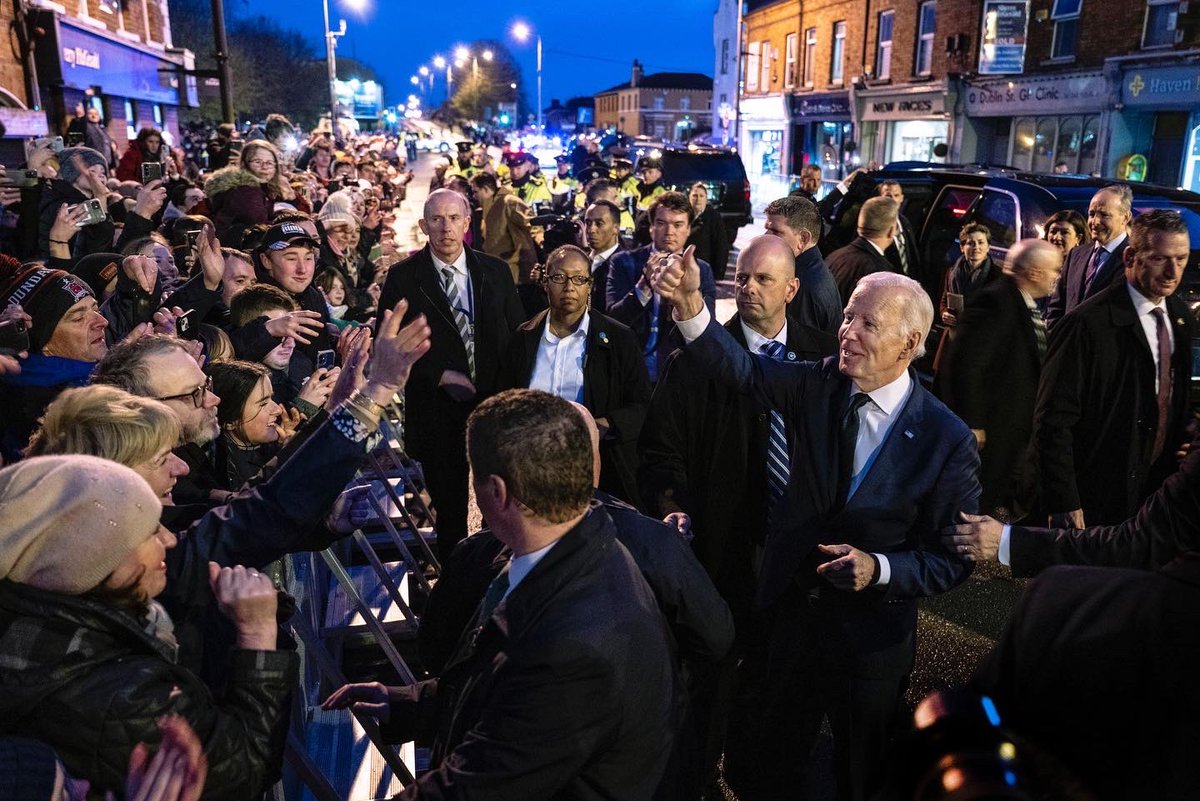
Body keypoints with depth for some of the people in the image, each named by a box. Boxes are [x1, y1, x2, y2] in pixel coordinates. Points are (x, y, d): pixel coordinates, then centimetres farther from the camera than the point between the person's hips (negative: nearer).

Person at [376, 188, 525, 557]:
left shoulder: (496, 271, 4)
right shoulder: (402, 277, -2)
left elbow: (519, 333, 7)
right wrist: (440, 375, -11)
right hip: (437, 409, -2)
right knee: (449, 509, 10)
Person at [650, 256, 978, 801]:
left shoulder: (948, 439, -15)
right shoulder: (819, 385, -6)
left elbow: (954, 557, -10)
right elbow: (739, 368, -18)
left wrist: (880, 568, -25)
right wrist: (690, 304, -33)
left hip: (872, 640, -2)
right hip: (790, 612, 3)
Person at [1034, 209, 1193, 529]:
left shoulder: (1183, 319, 4)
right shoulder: (1087, 324, -20)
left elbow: (1178, 403, 16)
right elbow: (1053, 421, -20)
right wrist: (1063, 505, -21)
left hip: (1158, 488, 6)